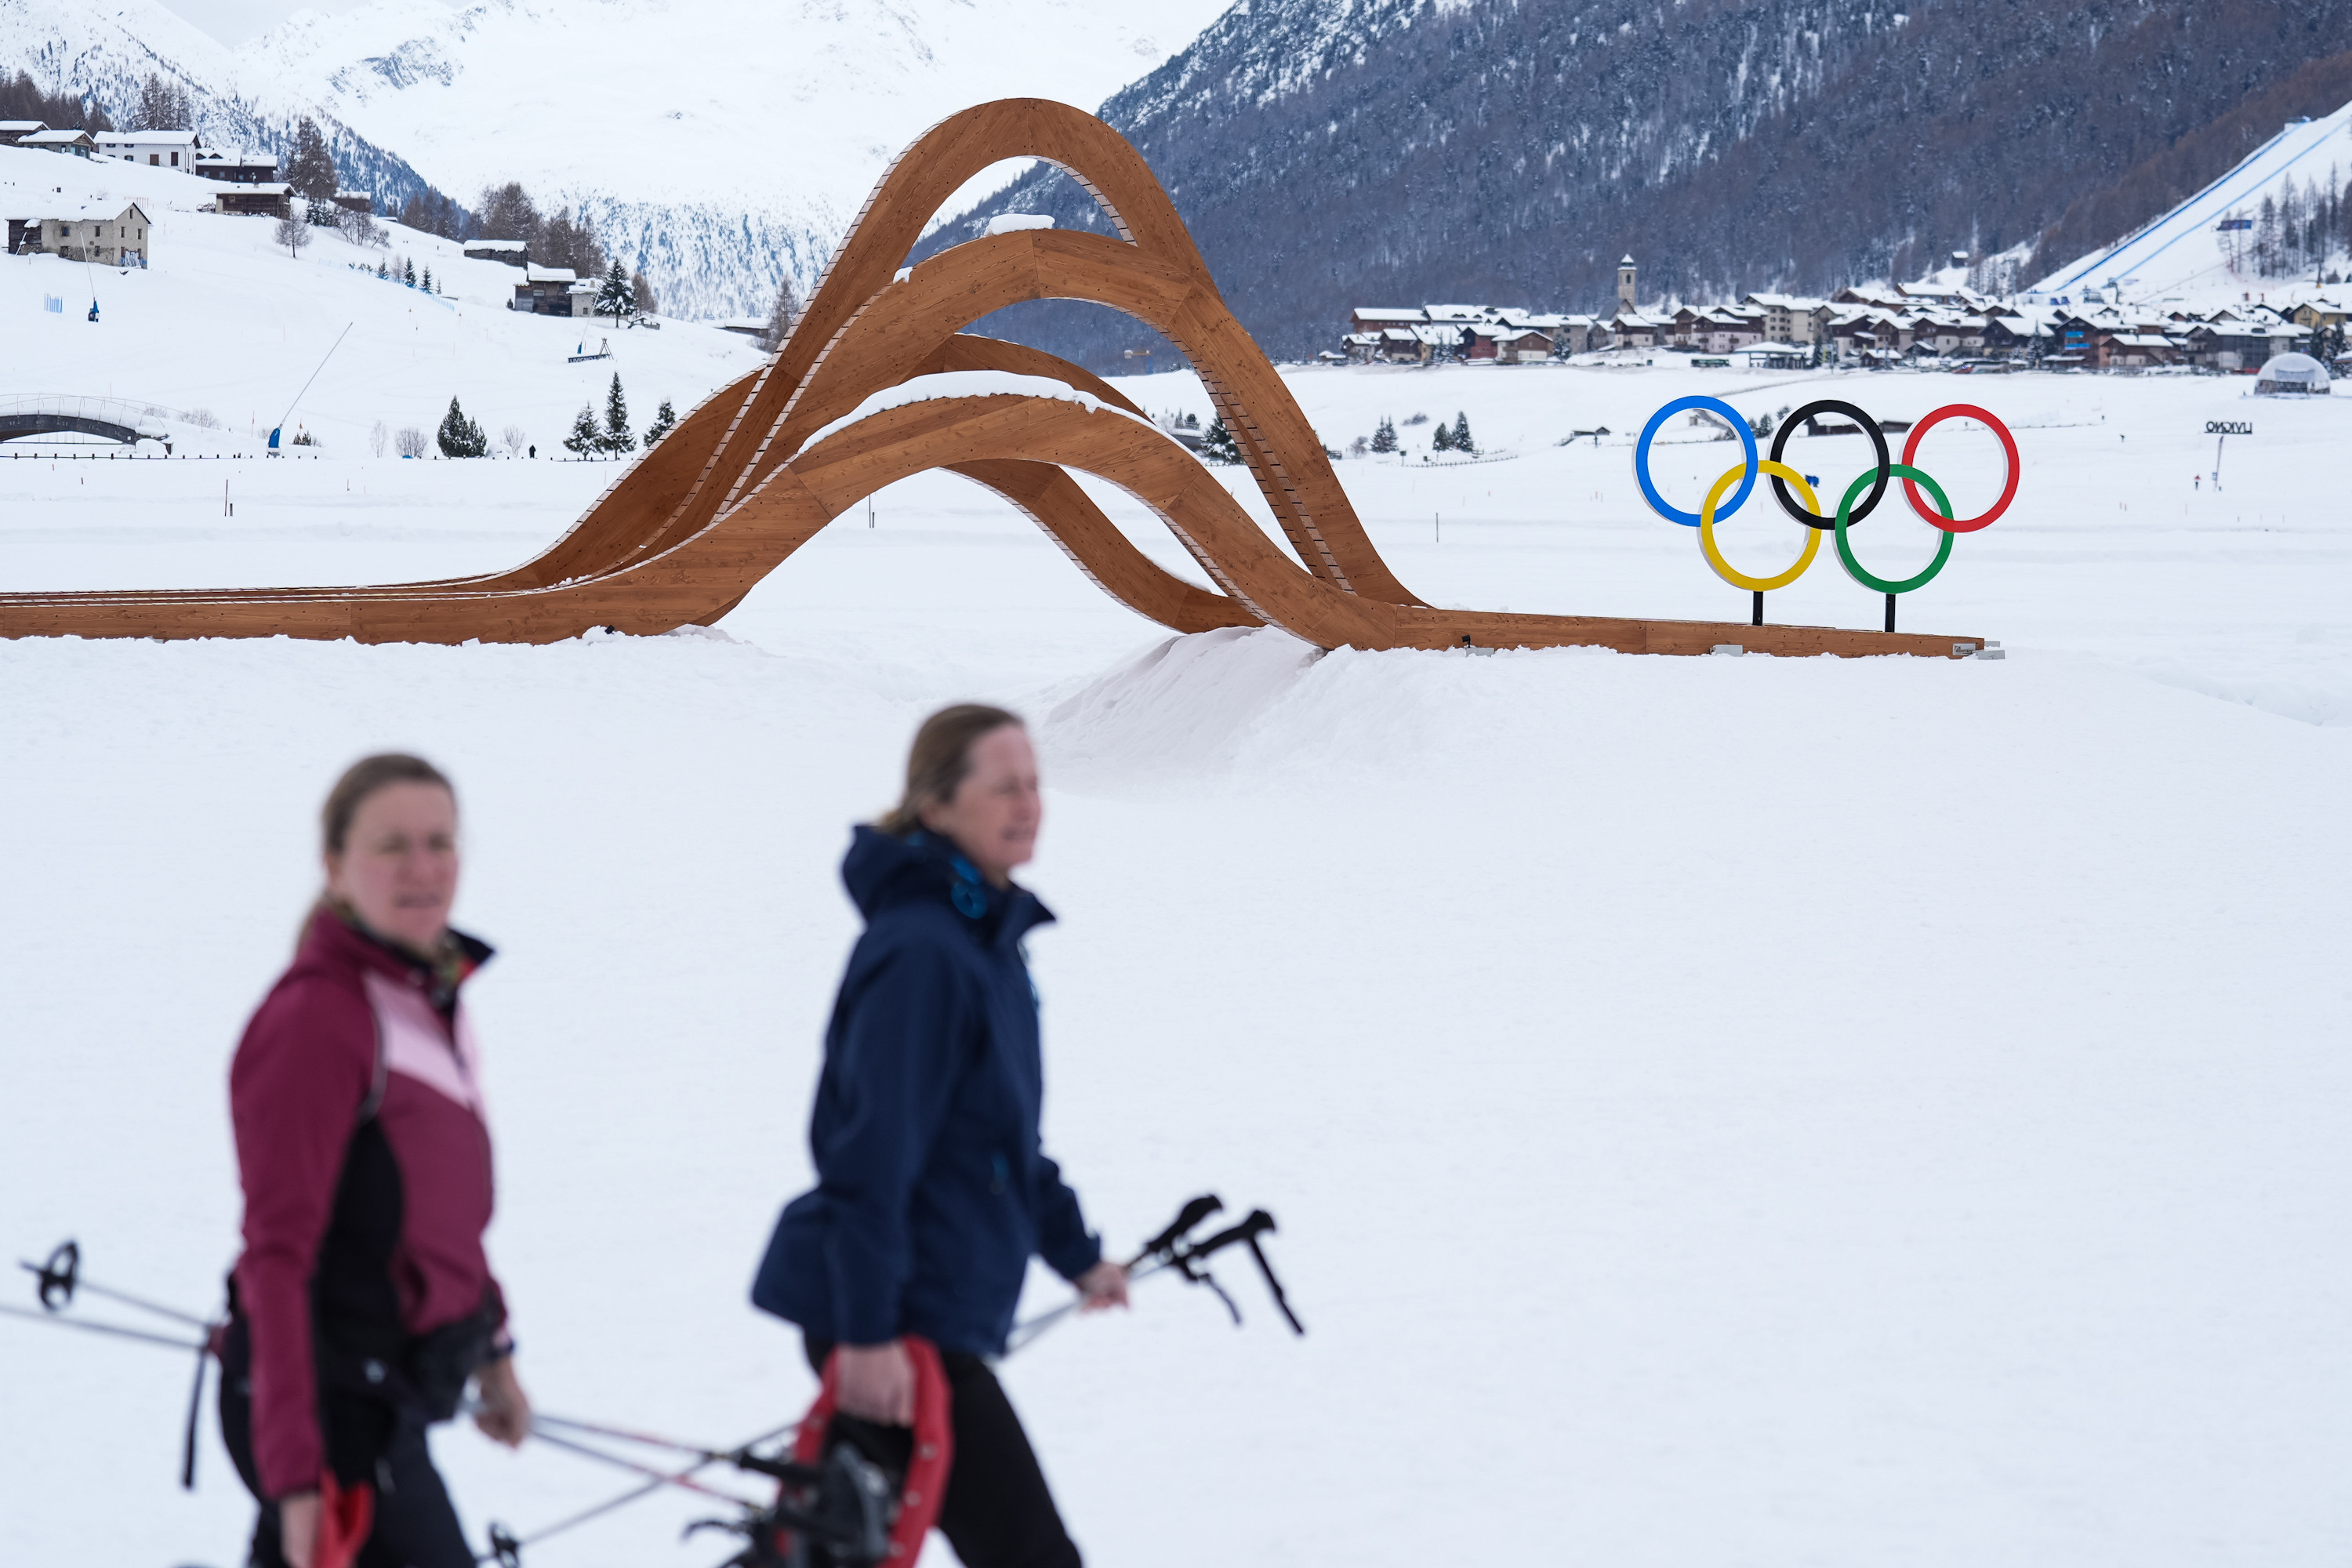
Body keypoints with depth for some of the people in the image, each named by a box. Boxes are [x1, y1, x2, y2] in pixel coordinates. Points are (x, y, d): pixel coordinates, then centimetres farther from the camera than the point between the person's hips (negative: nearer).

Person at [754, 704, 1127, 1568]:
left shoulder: (987, 937, 14)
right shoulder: (920, 951, -18)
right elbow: (873, 1148, -21)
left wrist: (1076, 1253, 31)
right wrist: (867, 1329, -23)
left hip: (942, 1309, 10)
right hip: (888, 1323, -10)